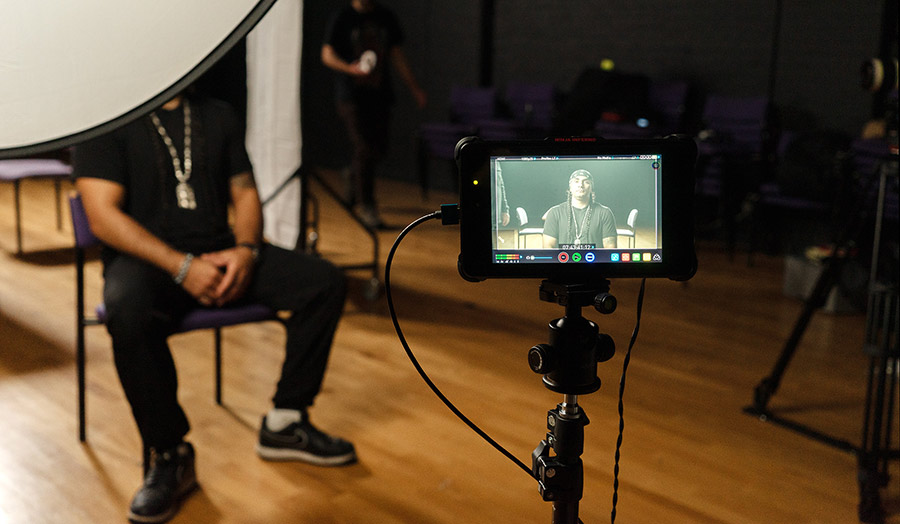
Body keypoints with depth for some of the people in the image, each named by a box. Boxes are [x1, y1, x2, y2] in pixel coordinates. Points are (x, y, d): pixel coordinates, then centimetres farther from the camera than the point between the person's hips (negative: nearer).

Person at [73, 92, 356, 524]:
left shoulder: (219, 116, 16)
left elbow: (244, 194, 14)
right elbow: (102, 214, -11)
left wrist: (246, 250, -9)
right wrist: (181, 266, -21)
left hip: (220, 254, 5)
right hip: (144, 258, -5)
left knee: (326, 282, -13)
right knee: (127, 314, -39)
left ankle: (284, 424, -1)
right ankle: (169, 454, -18)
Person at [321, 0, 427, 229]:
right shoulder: (342, 18, -2)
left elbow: (398, 56, 14)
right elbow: (327, 55, -5)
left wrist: (415, 89, 10)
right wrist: (350, 68, -25)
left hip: (380, 95, 5)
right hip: (351, 96, -5)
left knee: (379, 148, 8)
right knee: (365, 150, -10)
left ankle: (353, 176, 39)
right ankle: (367, 206, -1)